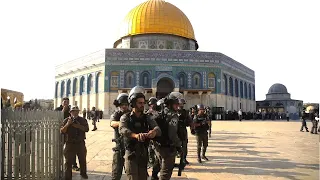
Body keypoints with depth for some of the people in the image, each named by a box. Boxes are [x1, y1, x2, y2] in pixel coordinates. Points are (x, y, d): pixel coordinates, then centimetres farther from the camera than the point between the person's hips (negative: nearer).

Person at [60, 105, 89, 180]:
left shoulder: (83, 120, 4)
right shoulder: (66, 120, 1)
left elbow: (86, 129, -8)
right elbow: (62, 131, -6)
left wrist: (78, 126, -20)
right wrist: (67, 124, -20)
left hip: (80, 143, 2)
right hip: (70, 143, -2)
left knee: (83, 159, 14)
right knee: (69, 161, 1)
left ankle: (83, 173, 34)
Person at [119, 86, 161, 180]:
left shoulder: (147, 118, 4)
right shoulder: (126, 117, -6)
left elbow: (157, 128, -15)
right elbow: (123, 130, -28)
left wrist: (154, 131, -41)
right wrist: (136, 135, -49)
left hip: (144, 154, 4)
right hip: (131, 154, -4)